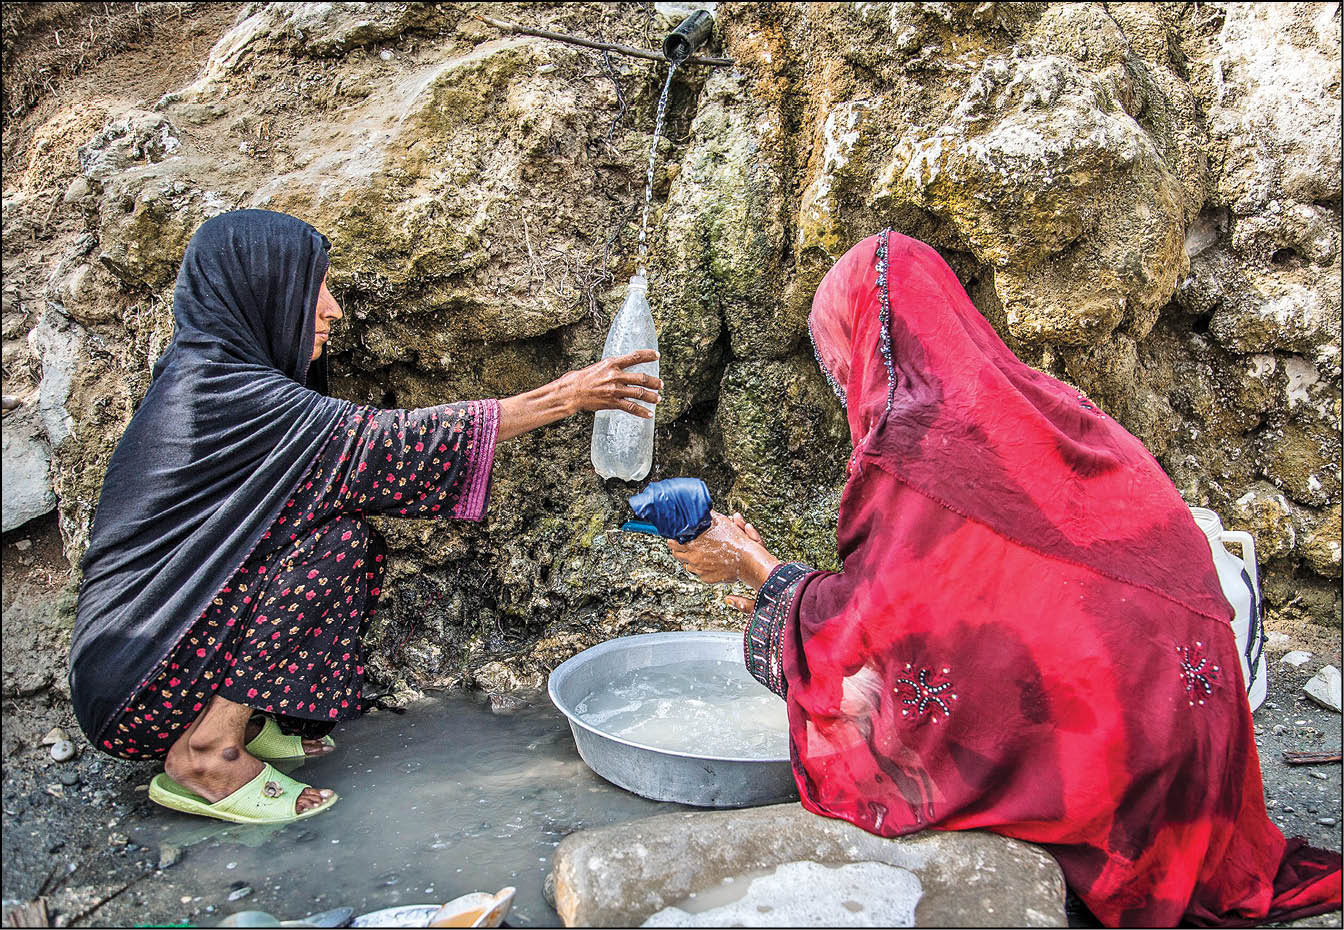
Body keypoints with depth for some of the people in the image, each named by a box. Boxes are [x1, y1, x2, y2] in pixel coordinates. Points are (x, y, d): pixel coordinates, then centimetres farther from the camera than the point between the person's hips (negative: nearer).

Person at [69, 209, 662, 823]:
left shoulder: (205, 374, 9)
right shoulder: (225, 390, -21)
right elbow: (387, 443, -23)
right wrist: (568, 397, -19)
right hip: (135, 687, -9)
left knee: (358, 550, 4)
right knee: (337, 539, -17)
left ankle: (242, 721, 6)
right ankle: (208, 753, -12)